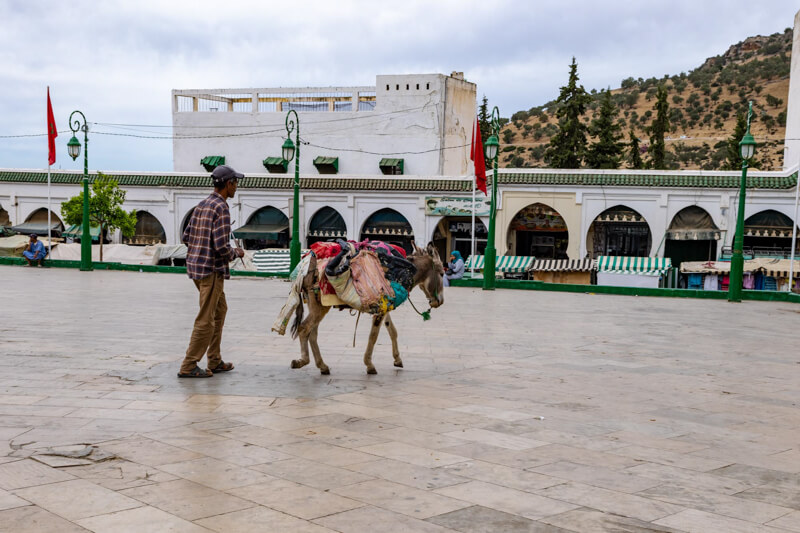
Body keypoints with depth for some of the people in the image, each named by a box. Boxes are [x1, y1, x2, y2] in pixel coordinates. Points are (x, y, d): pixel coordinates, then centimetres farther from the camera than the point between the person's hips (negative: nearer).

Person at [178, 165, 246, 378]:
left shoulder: (202, 205, 12)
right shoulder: (221, 208, -16)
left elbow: (186, 237, 16)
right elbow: (222, 246, -22)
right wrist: (236, 253, -3)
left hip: (196, 265, 10)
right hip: (212, 269, -10)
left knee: (220, 310, 19)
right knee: (206, 319, -3)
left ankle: (214, 361, 24)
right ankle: (188, 366, 1)